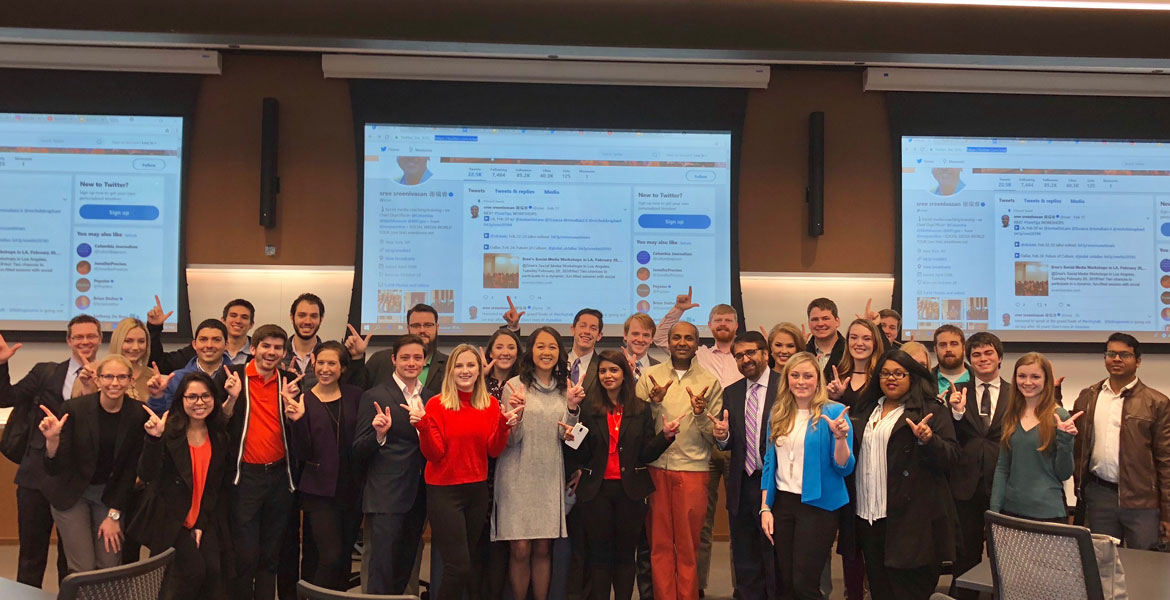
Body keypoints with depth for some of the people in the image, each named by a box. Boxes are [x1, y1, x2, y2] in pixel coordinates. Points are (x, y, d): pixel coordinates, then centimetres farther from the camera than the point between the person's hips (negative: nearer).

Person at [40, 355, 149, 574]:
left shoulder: (138, 414, -10)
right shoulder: (73, 408, -17)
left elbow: (130, 469, -3)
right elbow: (54, 468, -16)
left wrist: (114, 515, -3)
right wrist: (53, 439, -35)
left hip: (112, 495, 2)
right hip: (71, 493, -2)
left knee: (111, 568, 1)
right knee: (83, 570, -6)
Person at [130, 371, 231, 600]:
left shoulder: (220, 436, 3)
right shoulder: (169, 430, -11)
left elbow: (217, 485, 6)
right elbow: (147, 475, -22)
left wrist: (202, 524, -1)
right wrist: (154, 438, -36)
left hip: (205, 520, 4)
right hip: (170, 519, -4)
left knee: (213, 570, -13)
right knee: (193, 570, -18)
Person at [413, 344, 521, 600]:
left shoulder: (490, 404, 4)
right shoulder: (436, 404, -7)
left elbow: (493, 450, -1)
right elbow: (434, 454, -11)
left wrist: (504, 425, -17)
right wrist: (423, 427, -26)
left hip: (477, 490, 4)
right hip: (444, 490, -4)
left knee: (468, 562, 14)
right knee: (459, 566, -8)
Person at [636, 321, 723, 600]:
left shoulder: (710, 382, 4)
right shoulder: (650, 376, 5)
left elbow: (715, 436, 3)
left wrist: (701, 413, -15)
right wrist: (653, 402, -13)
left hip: (694, 470, 0)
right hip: (656, 469, 1)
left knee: (688, 545, 6)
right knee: (660, 543, 7)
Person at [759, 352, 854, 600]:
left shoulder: (833, 412, -8)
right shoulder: (778, 414, 7)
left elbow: (843, 468, -11)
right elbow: (770, 462, 11)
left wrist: (840, 436, -29)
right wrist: (765, 507, 5)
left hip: (817, 505, -5)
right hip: (782, 503, 5)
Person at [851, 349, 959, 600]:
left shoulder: (932, 411, -2)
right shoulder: (866, 409, 15)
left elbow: (951, 456, -9)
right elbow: (852, 449, 21)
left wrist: (927, 439, -28)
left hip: (910, 518, -6)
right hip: (868, 515, 6)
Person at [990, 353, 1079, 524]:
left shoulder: (1059, 417, -6)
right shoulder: (1011, 416, 6)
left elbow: (1064, 474, -5)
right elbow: (1002, 467, 9)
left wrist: (1065, 439, -19)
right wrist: (994, 509, 3)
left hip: (1048, 512, -4)